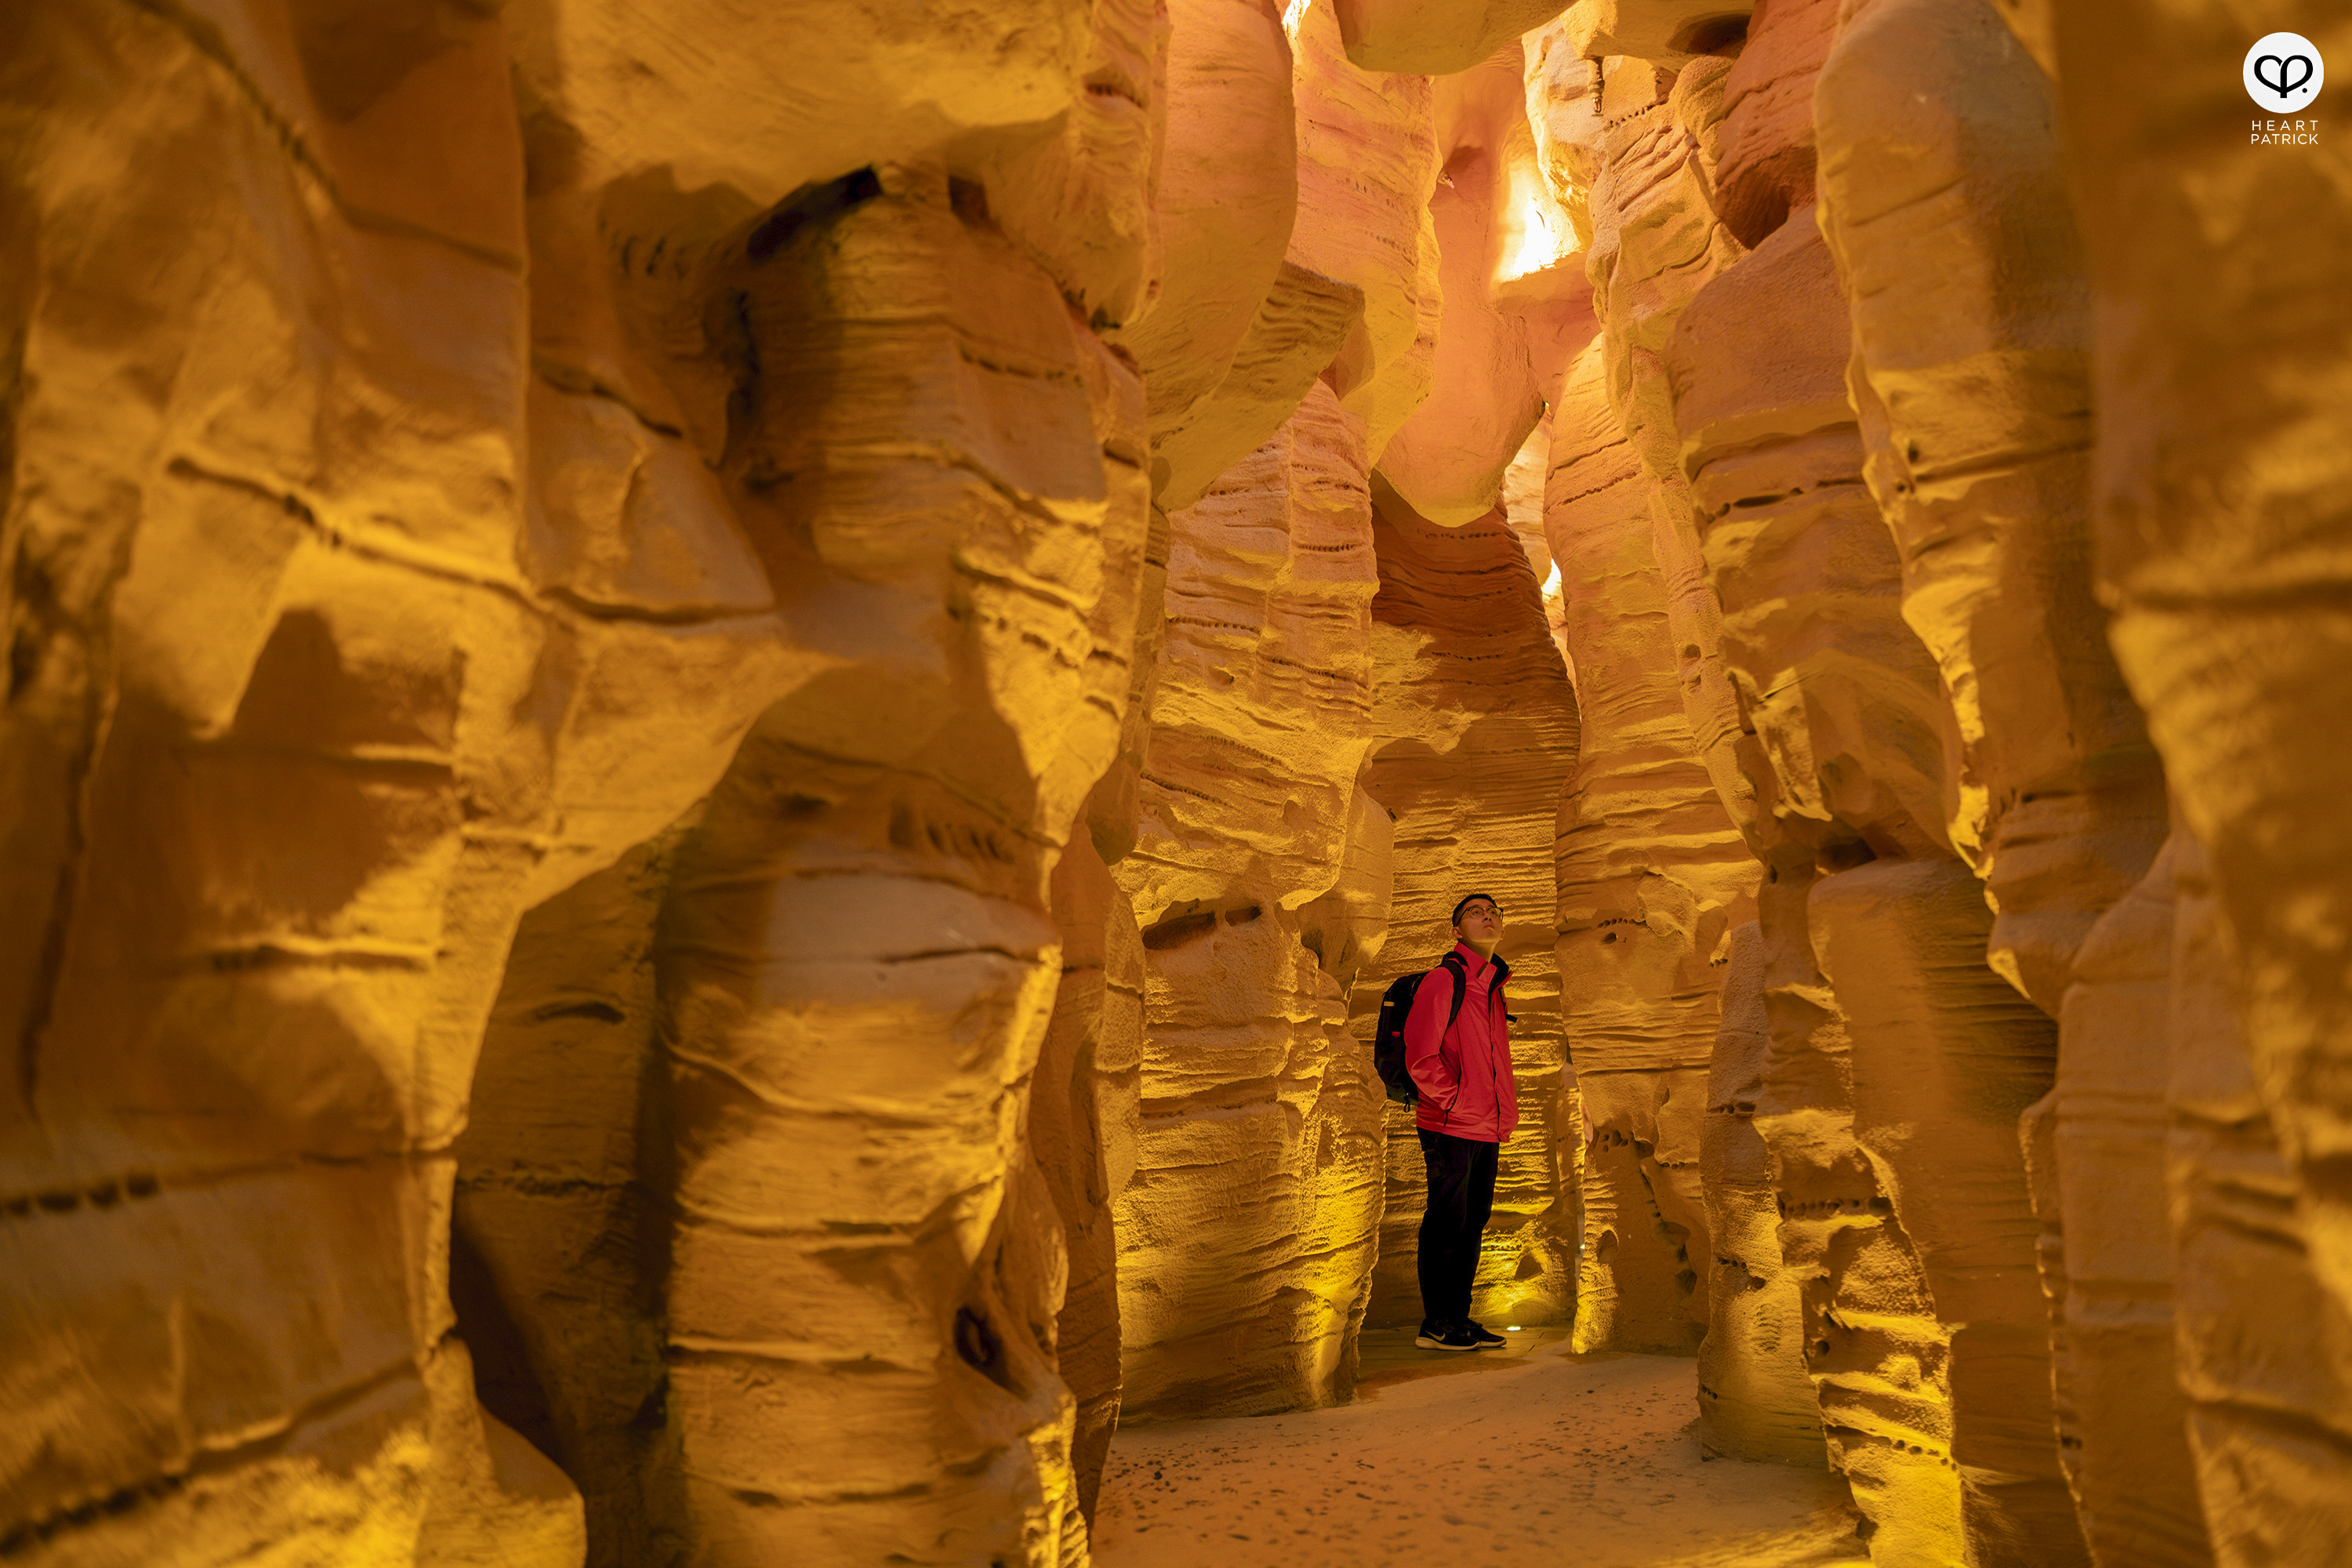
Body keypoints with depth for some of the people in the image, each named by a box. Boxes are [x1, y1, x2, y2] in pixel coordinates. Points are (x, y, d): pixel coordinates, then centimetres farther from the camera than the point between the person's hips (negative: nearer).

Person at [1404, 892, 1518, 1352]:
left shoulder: (1494, 985, 16)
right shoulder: (1444, 979, -10)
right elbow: (1420, 1058, -16)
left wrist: (1506, 1111, 16)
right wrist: (1456, 1102, -12)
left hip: (1487, 1129, 8)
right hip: (1450, 1128, -8)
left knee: (1473, 1223, 12)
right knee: (1448, 1224, -4)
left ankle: (1460, 1319, 21)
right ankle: (1436, 1325, 4)